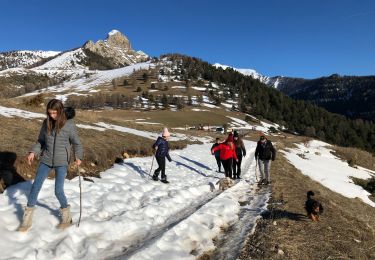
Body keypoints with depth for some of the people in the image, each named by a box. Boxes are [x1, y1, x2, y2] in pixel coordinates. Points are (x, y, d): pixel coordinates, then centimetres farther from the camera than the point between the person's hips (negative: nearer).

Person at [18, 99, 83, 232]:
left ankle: (66, 215, 22)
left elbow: (76, 143, -1)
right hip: (46, 160, 4)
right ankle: (27, 219, 21)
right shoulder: (46, 123, -1)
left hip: (61, 162, -4)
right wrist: (33, 152, -3)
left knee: (58, 191, -4)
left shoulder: (69, 124, -10)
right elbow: (41, 141, 11)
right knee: (35, 187, 4)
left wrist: (78, 157, -11)